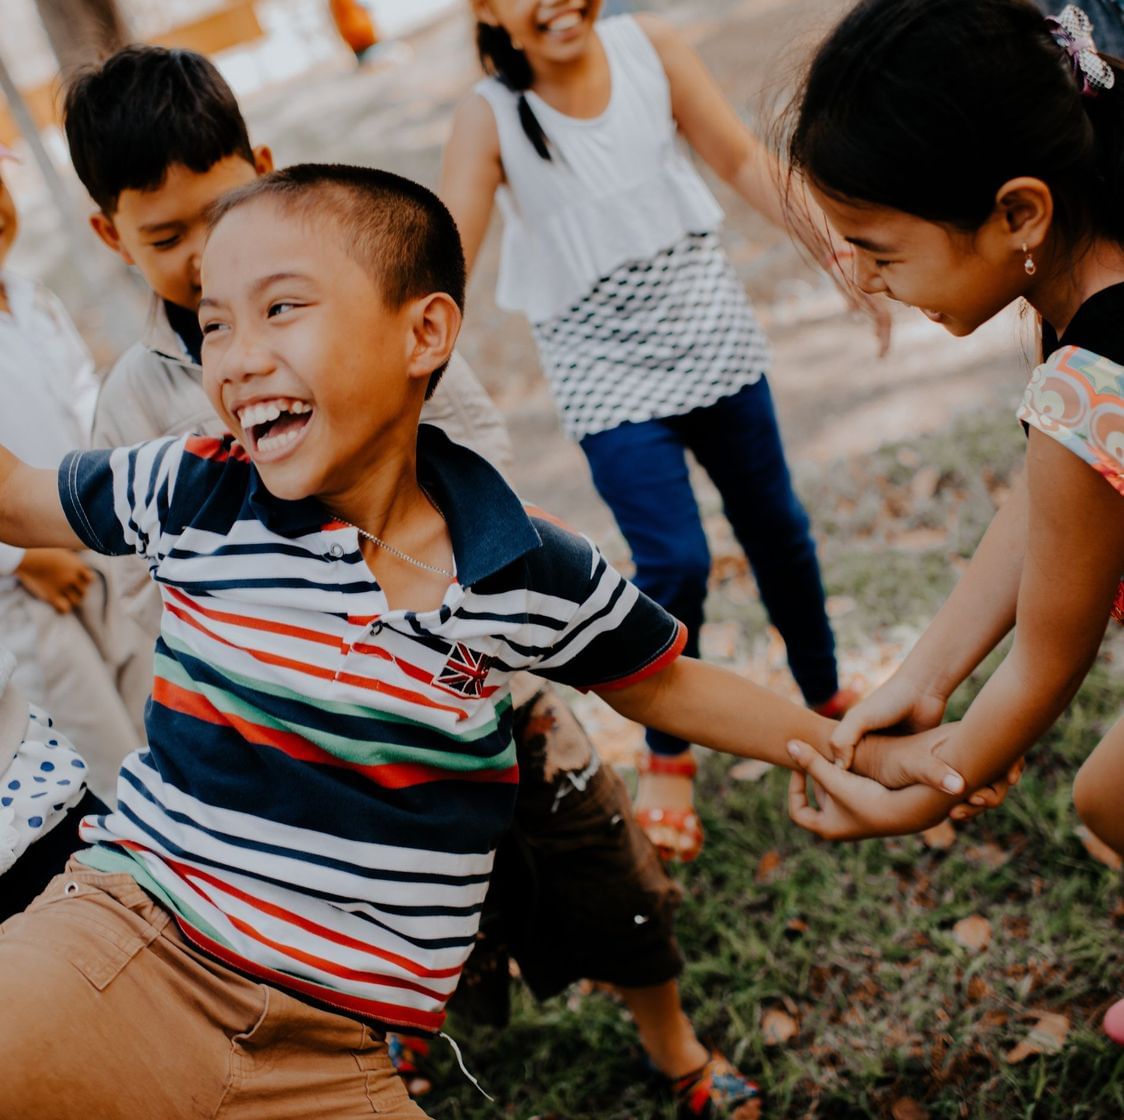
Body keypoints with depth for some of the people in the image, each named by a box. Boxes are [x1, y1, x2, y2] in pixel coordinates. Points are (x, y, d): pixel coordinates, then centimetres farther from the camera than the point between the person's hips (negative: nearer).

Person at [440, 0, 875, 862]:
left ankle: (827, 695, 39)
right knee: (675, 563, -7)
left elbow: (742, 159, 1)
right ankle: (668, 756, 18)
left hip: (711, 331, 3)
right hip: (606, 369, -3)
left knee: (774, 523, 14)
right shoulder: (490, 118, -14)